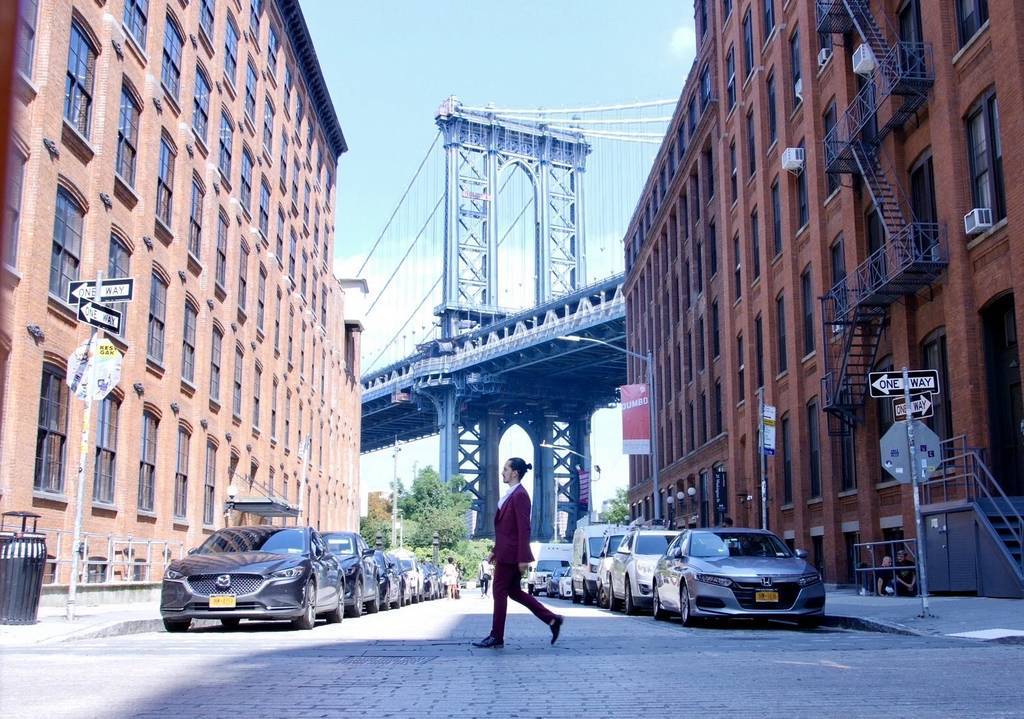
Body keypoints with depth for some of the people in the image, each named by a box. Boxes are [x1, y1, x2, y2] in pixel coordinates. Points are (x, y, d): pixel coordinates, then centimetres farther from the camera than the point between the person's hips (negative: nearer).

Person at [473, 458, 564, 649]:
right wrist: (495, 551, 21)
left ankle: (496, 637, 8)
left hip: (511, 553, -10)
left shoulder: (519, 495, -16)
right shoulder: (511, 494, 15)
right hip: (506, 552, 10)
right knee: (514, 591, 14)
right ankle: (552, 619, 16)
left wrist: (523, 558, -21)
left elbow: (524, 528, -20)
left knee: (500, 591, -1)